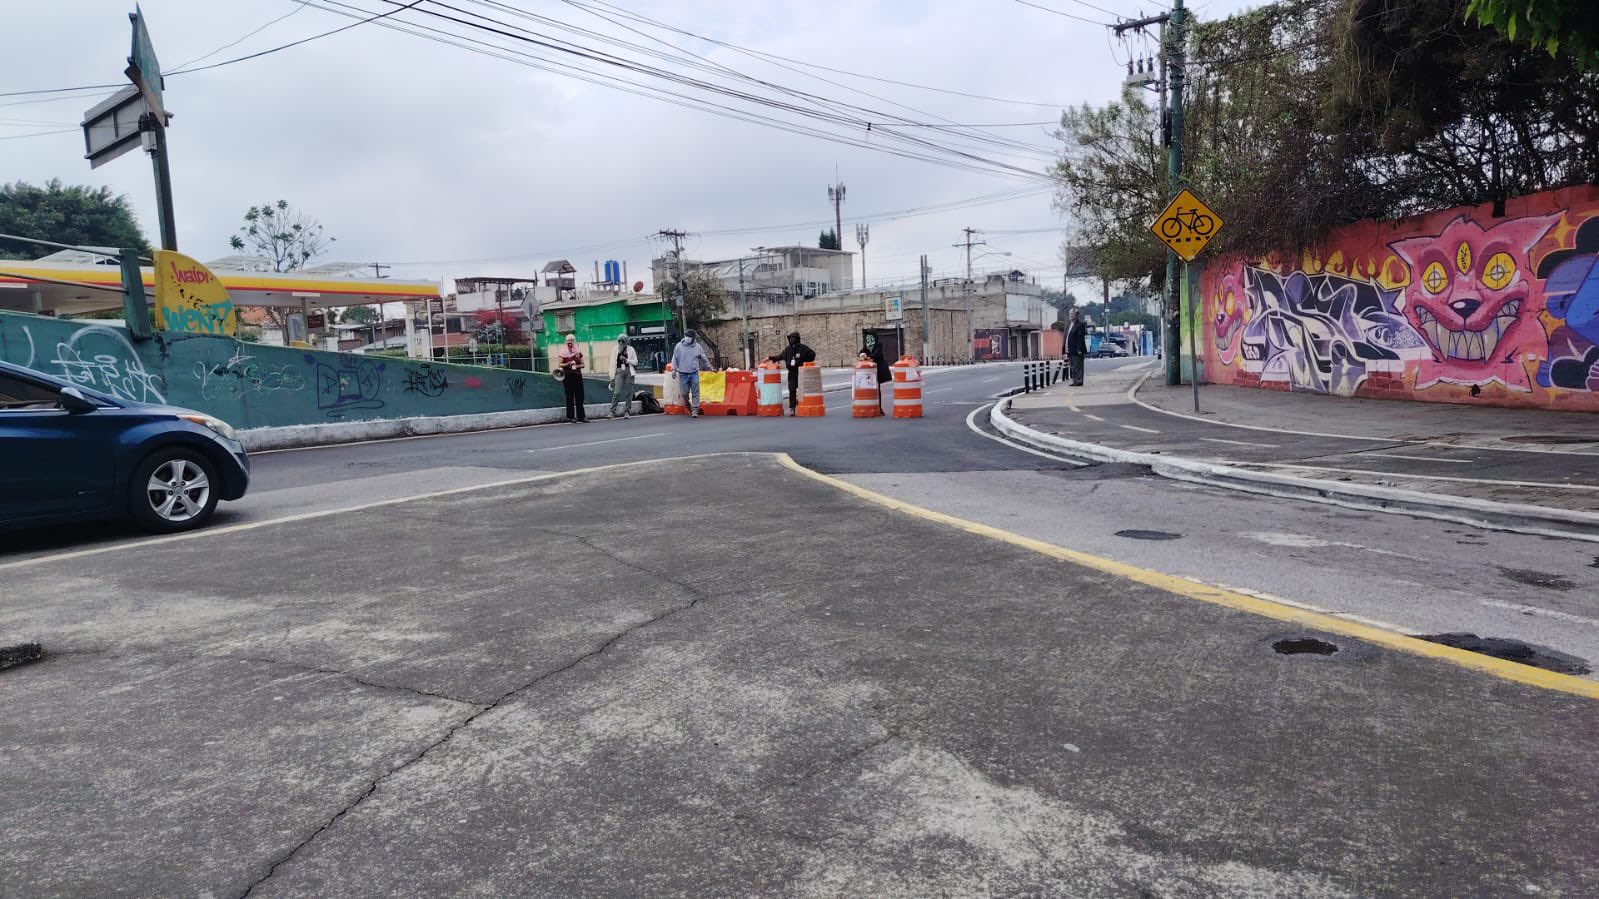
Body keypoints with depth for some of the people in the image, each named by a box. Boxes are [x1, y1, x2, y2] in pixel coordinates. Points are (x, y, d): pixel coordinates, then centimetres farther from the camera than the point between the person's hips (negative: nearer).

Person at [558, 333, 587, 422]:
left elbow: (582, 364, 10)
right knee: (569, 397, -2)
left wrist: (577, 366, -8)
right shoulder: (563, 351, 2)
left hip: (577, 375, 3)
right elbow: (560, 364, 1)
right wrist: (567, 364, -16)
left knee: (580, 396, 1)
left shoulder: (578, 351, 9)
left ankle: (581, 416, 6)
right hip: (568, 376, -3)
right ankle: (570, 416, 2)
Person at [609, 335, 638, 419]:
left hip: (629, 371, 0)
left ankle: (627, 412, 8)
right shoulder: (616, 350, 6)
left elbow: (635, 362, 5)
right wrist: (612, 377, 4)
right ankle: (612, 411, -9)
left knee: (628, 393, 1)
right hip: (619, 371, 0)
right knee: (617, 392, -11)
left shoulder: (630, 349, 4)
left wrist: (626, 360, -10)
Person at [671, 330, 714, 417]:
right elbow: (674, 358, 5)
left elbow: (704, 359, 16)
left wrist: (709, 367, 20)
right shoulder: (679, 346, 1)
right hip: (683, 374, -1)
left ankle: (695, 410, -2)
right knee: (685, 393, 3)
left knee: (695, 393, -4)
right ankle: (689, 408, 25)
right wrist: (674, 369, -4)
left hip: (694, 373, 1)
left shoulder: (697, 347, 6)